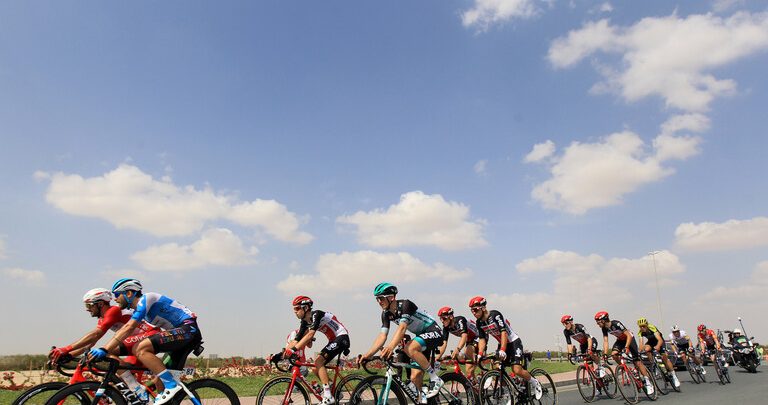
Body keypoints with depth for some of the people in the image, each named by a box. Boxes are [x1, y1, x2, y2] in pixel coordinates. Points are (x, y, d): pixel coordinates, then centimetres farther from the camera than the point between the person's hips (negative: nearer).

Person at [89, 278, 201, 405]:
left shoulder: (145, 299, -9)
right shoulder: (138, 309, 21)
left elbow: (128, 328, -19)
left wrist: (104, 349, -23)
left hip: (187, 329, -10)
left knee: (140, 349, -21)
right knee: (161, 377, 12)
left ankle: (171, 385, -20)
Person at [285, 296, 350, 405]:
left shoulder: (316, 315, -21)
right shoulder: (305, 322, 5)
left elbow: (310, 335, -34)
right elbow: (296, 340, 3)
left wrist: (294, 349, -38)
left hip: (342, 338, -9)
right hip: (333, 340, 9)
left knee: (318, 361, -21)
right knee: (315, 369, 3)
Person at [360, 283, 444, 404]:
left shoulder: (405, 304, -24)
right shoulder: (386, 314, -3)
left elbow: (402, 328, -39)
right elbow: (382, 336, -10)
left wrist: (391, 347, -54)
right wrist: (367, 355, -24)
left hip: (433, 332, -8)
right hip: (421, 336, 8)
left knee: (410, 348, -33)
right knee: (415, 377, -3)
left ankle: (436, 379, -20)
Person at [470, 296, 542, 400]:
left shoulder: (495, 315, -25)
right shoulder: (479, 322, -5)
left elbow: (504, 332, -32)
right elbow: (482, 339, -4)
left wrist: (502, 350, -41)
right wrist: (479, 354, -18)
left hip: (514, 342, -7)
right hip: (502, 344, 7)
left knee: (517, 370, -18)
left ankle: (535, 383, 7)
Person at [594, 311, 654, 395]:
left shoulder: (616, 324, -33)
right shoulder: (604, 328, -13)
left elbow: (629, 335, -33)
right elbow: (605, 341, -12)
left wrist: (626, 347, -43)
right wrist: (605, 354, -21)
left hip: (629, 338, -6)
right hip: (620, 340, 6)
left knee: (637, 362, -10)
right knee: (614, 354, -20)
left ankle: (648, 383, -3)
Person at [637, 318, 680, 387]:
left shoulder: (652, 328, -34)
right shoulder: (641, 332, -23)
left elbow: (660, 340, -43)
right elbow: (641, 342, -31)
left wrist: (657, 347, -61)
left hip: (659, 342, -3)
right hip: (650, 342, 3)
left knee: (664, 357, -14)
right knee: (646, 349, -28)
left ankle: (674, 376, -4)